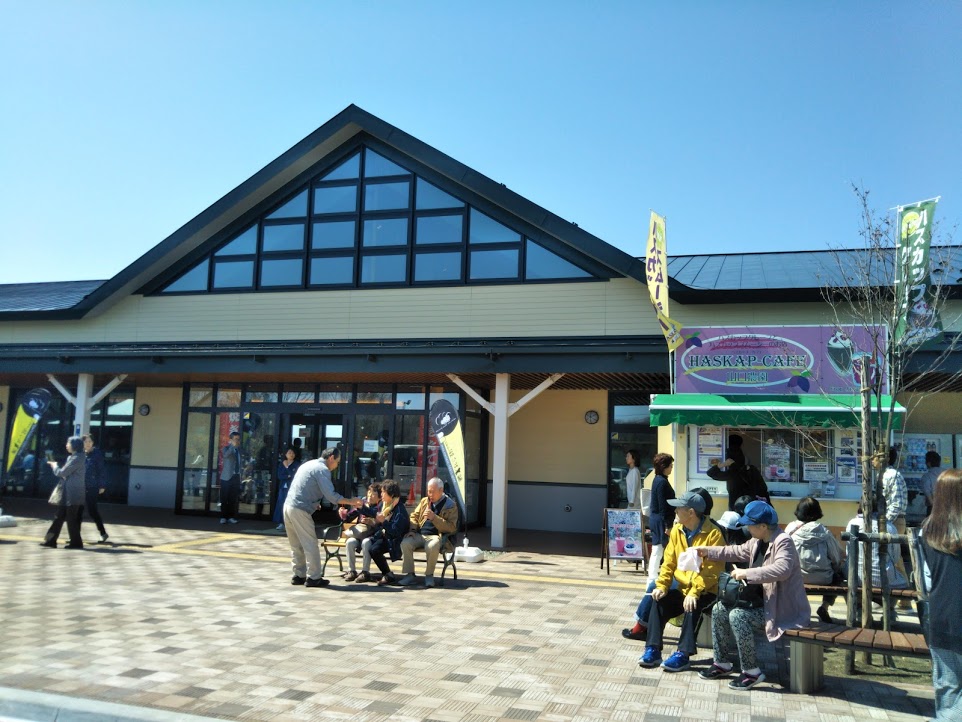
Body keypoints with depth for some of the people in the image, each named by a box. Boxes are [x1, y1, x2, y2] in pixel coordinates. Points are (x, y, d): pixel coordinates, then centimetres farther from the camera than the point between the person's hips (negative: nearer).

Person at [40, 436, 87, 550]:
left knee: (71, 518, -3)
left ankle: (76, 542, 6)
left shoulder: (76, 458, -17)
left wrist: (54, 466, 2)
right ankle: (51, 540, 17)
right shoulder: (72, 457, 16)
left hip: (73, 494, -10)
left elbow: (62, 473, -15)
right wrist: (55, 466, 7)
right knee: (59, 516, 12)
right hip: (67, 493, 10)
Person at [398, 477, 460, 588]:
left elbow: (451, 527, -8)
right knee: (405, 543, -25)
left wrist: (434, 517, -18)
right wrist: (412, 529, 0)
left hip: (436, 536, -5)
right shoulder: (424, 501, 17)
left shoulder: (450, 505, 0)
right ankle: (410, 574, -11)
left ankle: (429, 575, -14)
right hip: (419, 535, 5)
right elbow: (414, 516, 22)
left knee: (432, 547, -38)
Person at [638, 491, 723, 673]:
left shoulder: (713, 534, -17)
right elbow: (669, 562, 4)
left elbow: (712, 571, -21)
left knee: (692, 607, -33)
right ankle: (653, 650, -12)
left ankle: (683, 654, -23)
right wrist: (662, 585, -9)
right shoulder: (677, 530, 2)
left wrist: (694, 593, -29)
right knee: (658, 601, -16)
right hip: (682, 587, 6)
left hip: (705, 590, -6)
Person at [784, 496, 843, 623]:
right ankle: (824, 607, 11)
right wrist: (836, 569, 19)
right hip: (822, 577, -2)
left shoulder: (790, 529, -6)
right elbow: (837, 557, -1)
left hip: (795, 577, 3)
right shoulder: (823, 531, -10)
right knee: (839, 575, 27)